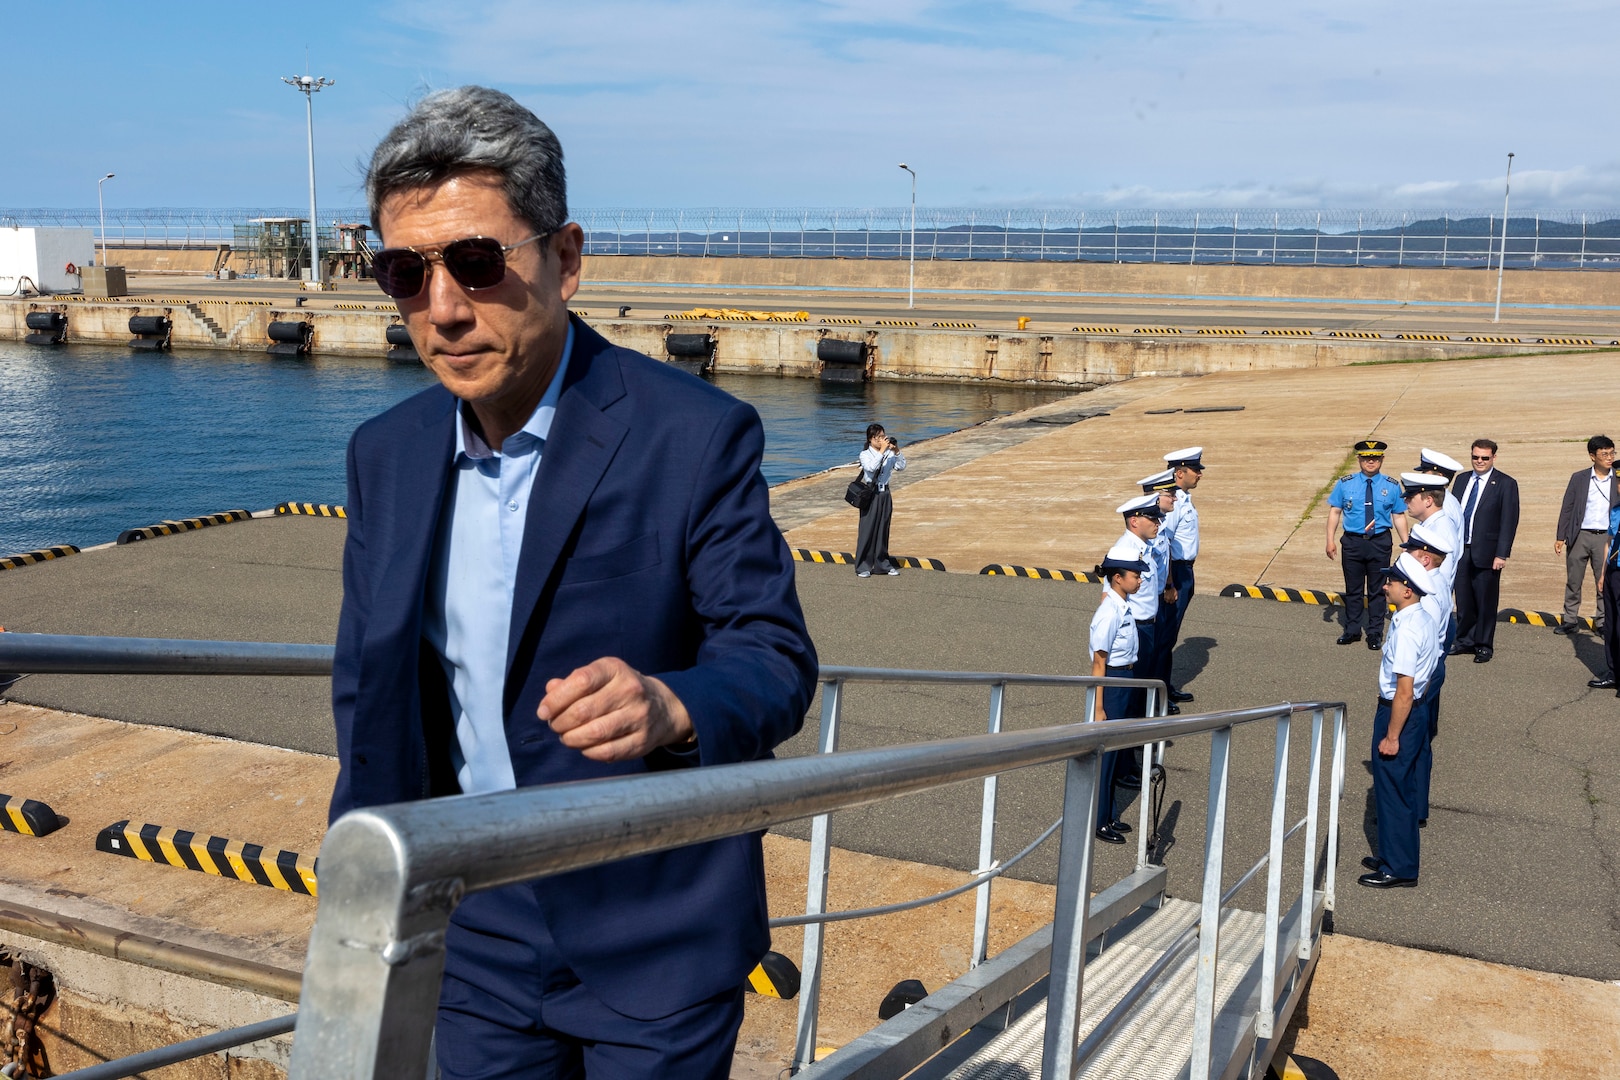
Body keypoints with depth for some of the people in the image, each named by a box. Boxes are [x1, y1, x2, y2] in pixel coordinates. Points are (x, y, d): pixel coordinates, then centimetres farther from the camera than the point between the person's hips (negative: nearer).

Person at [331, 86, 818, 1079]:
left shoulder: (697, 437, -16)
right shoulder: (386, 455, 0)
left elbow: (776, 659, -14)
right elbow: (368, 693, 8)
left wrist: (670, 706, -36)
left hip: (656, 948, -4)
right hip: (477, 938, 4)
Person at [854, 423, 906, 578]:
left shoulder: (889, 454, 5)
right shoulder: (865, 455, -7)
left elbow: (901, 466, 0)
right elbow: (871, 467, -25)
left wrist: (897, 451, -12)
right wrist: (882, 451, -26)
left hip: (885, 494, 4)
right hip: (871, 494, -4)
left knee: (883, 529, 11)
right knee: (867, 530, -1)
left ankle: (882, 564, 21)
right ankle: (862, 567, 5)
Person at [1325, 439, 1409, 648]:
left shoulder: (1392, 487, 0)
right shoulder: (1345, 484, 0)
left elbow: (1399, 516, 3)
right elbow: (1334, 512, 1)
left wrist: (1407, 544, -2)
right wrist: (1330, 540, -5)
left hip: (1380, 543, 0)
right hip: (1352, 541, 1)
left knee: (1377, 590, 8)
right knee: (1353, 589, 11)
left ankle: (1375, 633, 19)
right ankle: (1352, 630, 24)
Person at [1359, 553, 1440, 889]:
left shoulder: (1406, 630, -25)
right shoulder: (1422, 620, 5)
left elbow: (1404, 690, -25)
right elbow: (1424, 679, 14)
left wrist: (1391, 736, -20)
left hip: (1399, 713, -10)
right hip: (1415, 711, 10)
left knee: (1392, 791, 2)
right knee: (1401, 789, 19)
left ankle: (1398, 869, 12)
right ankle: (1394, 856, 32)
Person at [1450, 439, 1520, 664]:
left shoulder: (1506, 484, -5)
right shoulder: (1462, 480, 11)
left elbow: (1509, 521, -8)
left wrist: (1502, 553, -13)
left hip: (1486, 552, -4)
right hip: (1460, 550, 5)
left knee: (1485, 601, 3)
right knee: (1463, 600, 10)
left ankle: (1484, 645, 14)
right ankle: (1465, 640, 23)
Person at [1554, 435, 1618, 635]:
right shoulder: (1579, 478, 3)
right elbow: (1567, 508, 6)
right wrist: (1560, 537, 2)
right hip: (1580, 536, 0)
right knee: (1573, 581, 7)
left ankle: (1603, 622, 13)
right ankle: (1570, 619, 18)